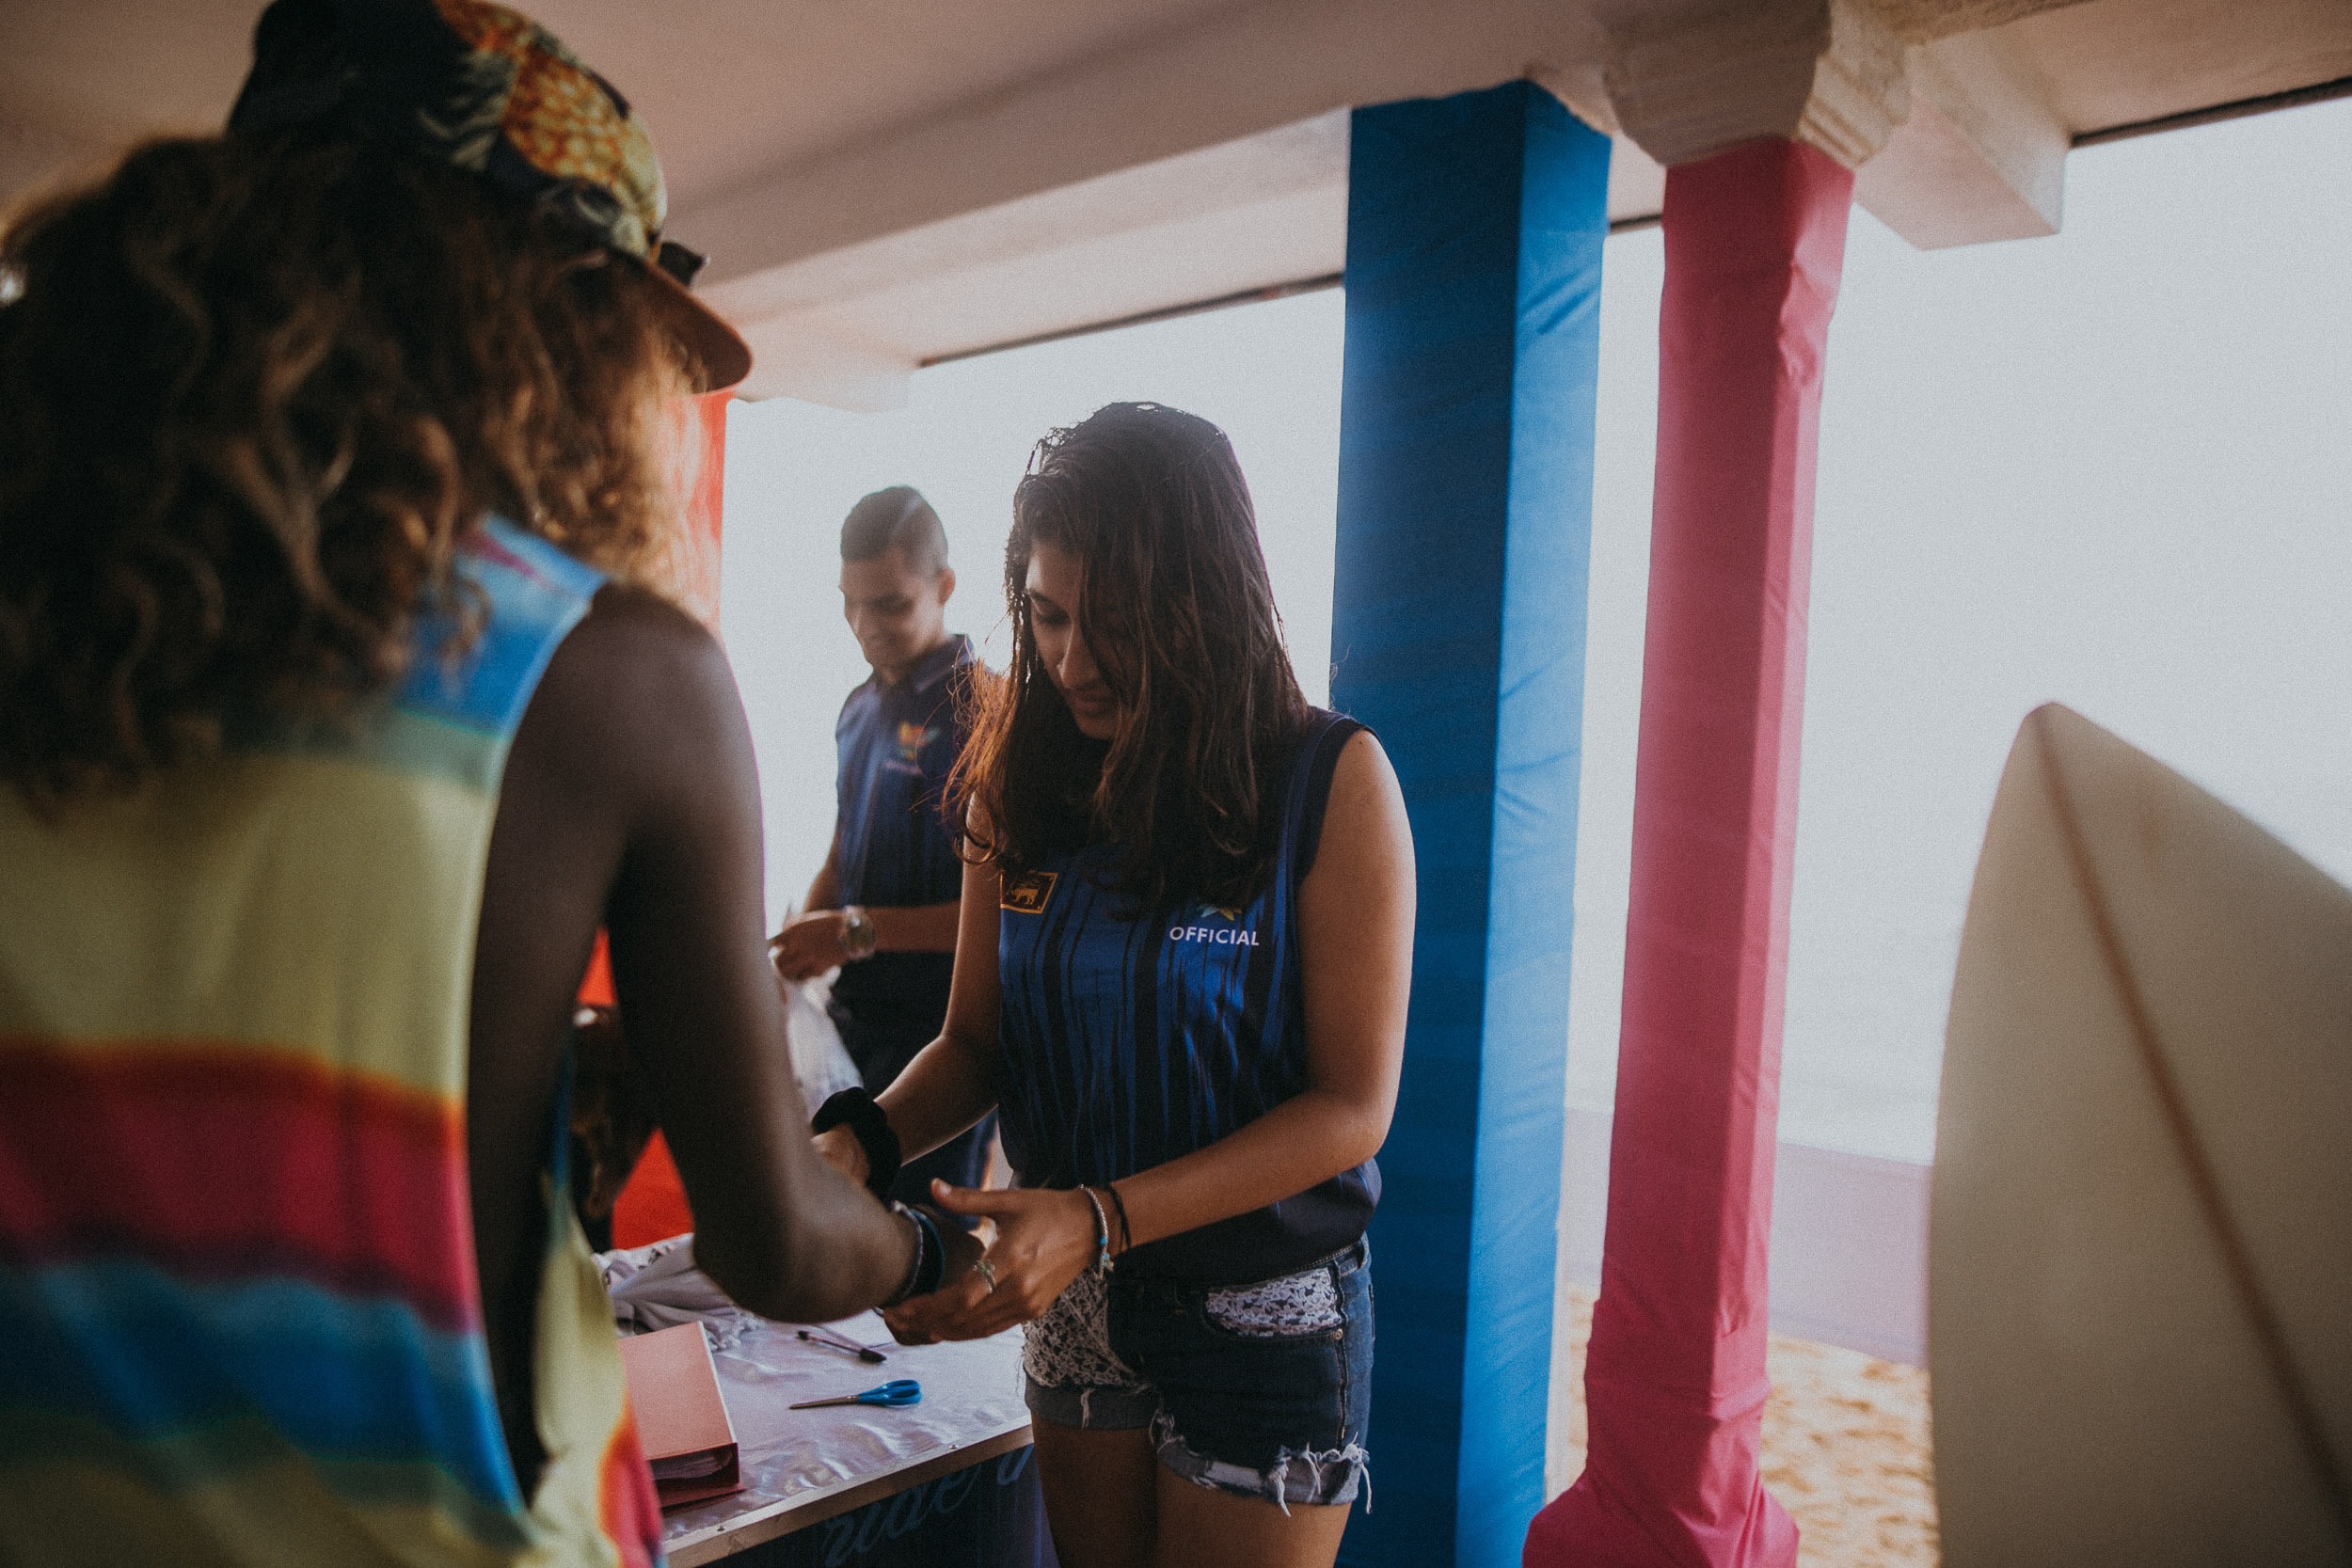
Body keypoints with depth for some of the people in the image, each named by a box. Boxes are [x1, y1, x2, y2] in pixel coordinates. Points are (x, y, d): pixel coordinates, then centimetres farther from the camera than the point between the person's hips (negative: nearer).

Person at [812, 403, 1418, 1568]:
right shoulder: (1023, 778, -2)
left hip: (1262, 1314, -4)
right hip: (1074, 1299, 4)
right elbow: (975, 1039, 3)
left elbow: (1352, 1107, -17)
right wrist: (859, 1144, -17)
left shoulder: (1332, 779, -15)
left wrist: (1102, 1218, -26)